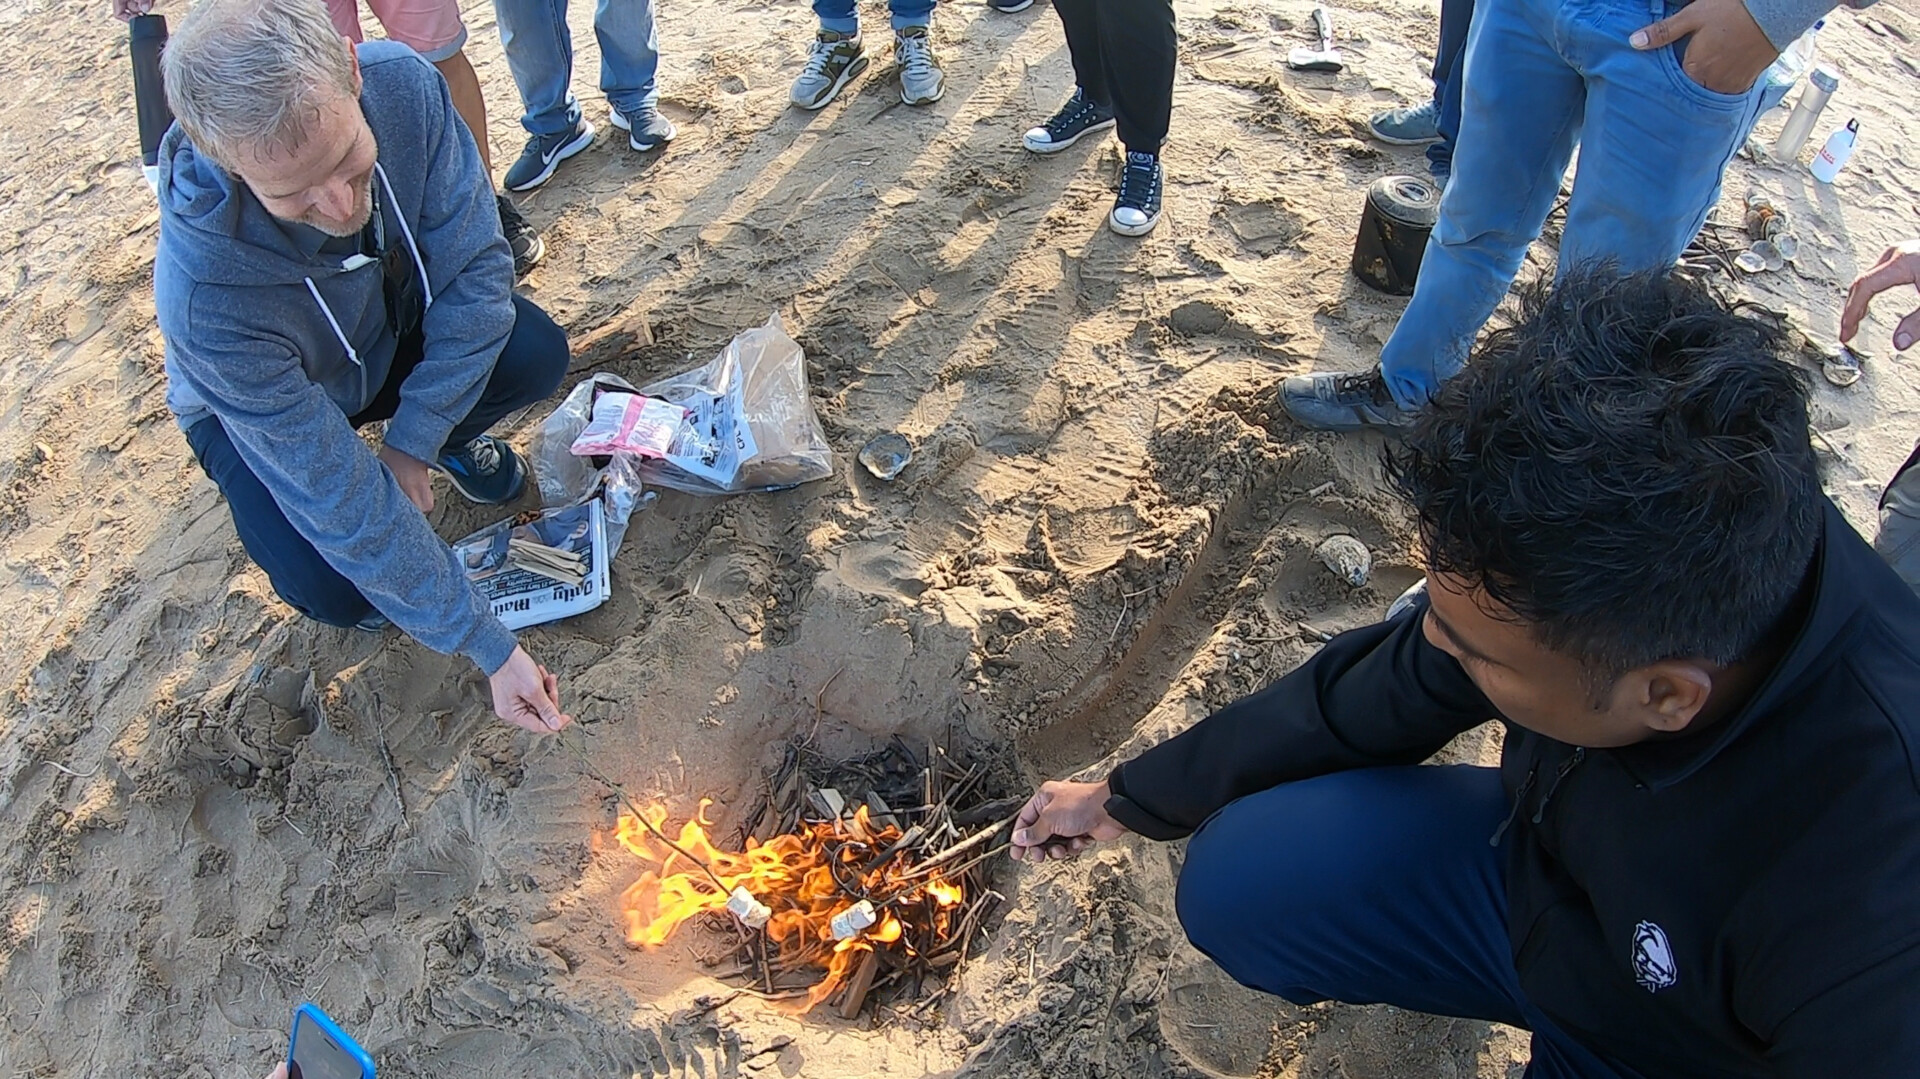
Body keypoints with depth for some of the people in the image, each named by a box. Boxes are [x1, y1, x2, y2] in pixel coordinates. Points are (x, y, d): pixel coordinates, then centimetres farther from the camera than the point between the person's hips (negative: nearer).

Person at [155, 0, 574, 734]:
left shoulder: (403, 86, -34)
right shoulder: (205, 295, -41)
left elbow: (476, 267, -23)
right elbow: (346, 505, -36)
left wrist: (412, 444, -25)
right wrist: (491, 649, -33)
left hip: (396, 327, 4)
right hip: (257, 406, -3)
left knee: (536, 355, -24)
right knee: (339, 595, -24)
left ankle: (449, 436, 11)